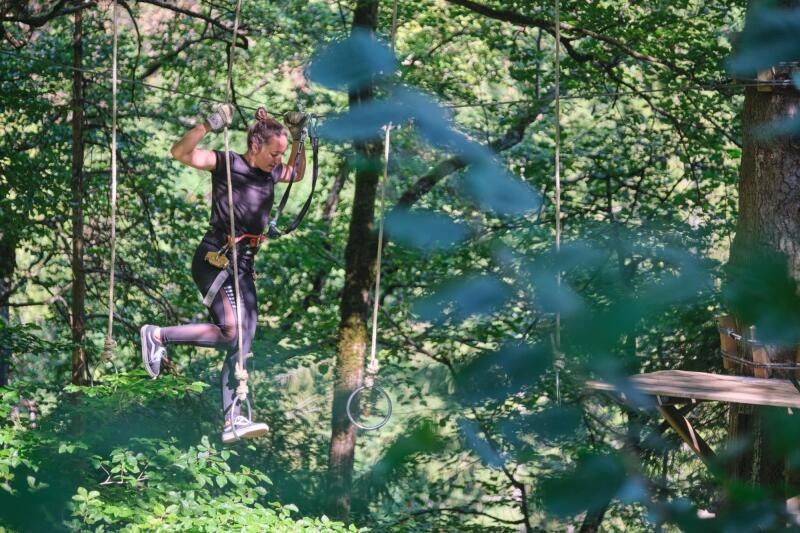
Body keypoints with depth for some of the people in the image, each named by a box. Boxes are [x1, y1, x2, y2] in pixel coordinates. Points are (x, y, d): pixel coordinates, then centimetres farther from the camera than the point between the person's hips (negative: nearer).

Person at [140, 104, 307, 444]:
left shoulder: (270, 173, 14)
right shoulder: (226, 164, -6)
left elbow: (297, 174, 36)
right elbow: (180, 153, -18)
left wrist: (299, 138, 22)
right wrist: (210, 126, -29)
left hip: (243, 266, 8)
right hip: (215, 259, -8)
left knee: (242, 343, 0)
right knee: (231, 332, -22)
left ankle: (233, 421, -3)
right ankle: (157, 336, -4)